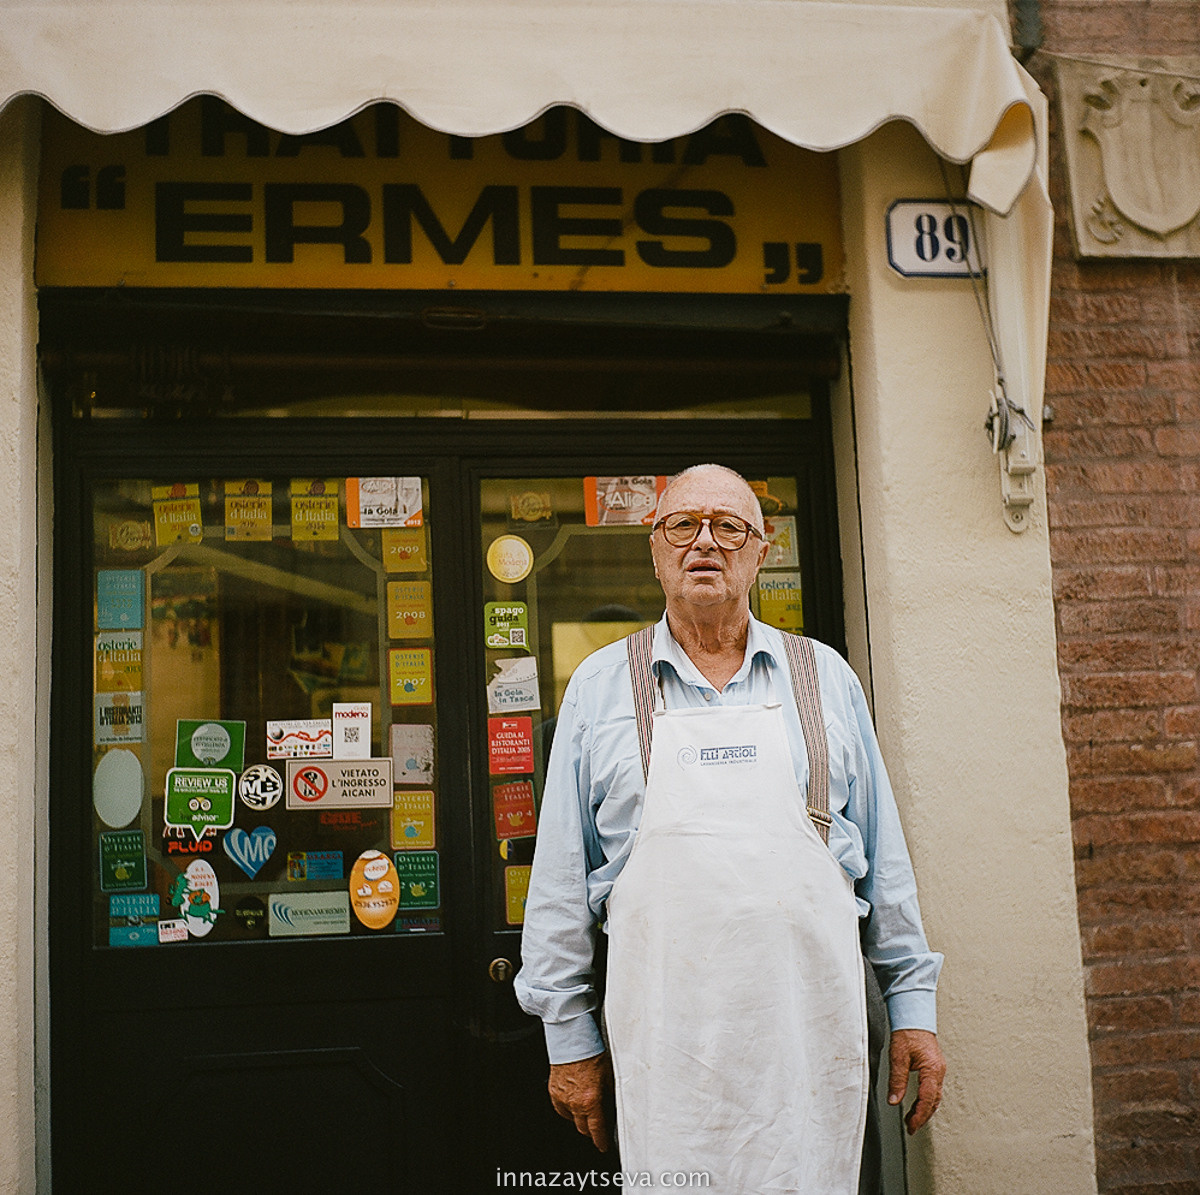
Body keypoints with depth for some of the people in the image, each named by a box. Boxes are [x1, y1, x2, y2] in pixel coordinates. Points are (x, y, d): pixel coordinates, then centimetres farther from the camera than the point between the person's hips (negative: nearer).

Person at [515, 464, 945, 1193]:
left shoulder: (826, 678, 9)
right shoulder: (600, 687, 5)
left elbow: (885, 855, 11)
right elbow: (561, 876, 6)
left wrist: (914, 1006, 8)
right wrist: (569, 1035, 5)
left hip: (810, 1033, 1)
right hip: (664, 1043, -1)